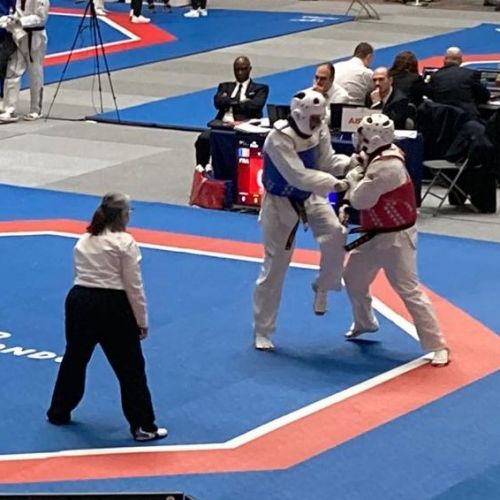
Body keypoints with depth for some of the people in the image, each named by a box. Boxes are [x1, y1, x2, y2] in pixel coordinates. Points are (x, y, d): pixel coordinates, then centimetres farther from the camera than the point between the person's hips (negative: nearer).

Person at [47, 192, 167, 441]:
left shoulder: (84, 241, 10)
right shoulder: (125, 242, -10)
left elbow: (80, 275, 14)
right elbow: (134, 286, -9)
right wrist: (141, 321, -2)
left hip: (80, 301, 6)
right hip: (112, 308, -6)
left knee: (74, 358, 23)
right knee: (131, 368, 1)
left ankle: (59, 412, 36)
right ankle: (143, 426, 2)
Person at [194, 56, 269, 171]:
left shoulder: (260, 88, 19)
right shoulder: (225, 86, 28)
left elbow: (255, 106, -2)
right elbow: (218, 102, 8)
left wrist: (230, 103, 4)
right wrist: (241, 102, 1)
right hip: (223, 124, 3)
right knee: (203, 138, -28)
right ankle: (201, 168, -20)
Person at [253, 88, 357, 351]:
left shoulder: (319, 130, -10)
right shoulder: (278, 139, -30)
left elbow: (327, 161, -1)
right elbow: (298, 176, -35)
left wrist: (350, 163, -20)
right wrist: (334, 184, -41)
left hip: (310, 197, 5)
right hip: (281, 203, -5)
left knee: (335, 235, -24)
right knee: (274, 268, 1)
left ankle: (322, 287, 5)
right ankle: (262, 331, 16)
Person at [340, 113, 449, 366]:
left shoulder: (386, 167, -29)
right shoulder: (380, 158, 3)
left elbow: (360, 200, -25)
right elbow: (365, 196, 12)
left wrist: (356, 174, -8)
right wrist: (346, 204, -5)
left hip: (395, 239, -10)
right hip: (376, 235, 10)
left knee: (409, 291, -9)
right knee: (353, 277, 23)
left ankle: (438, 346, -5)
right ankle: (364, 322, 47)